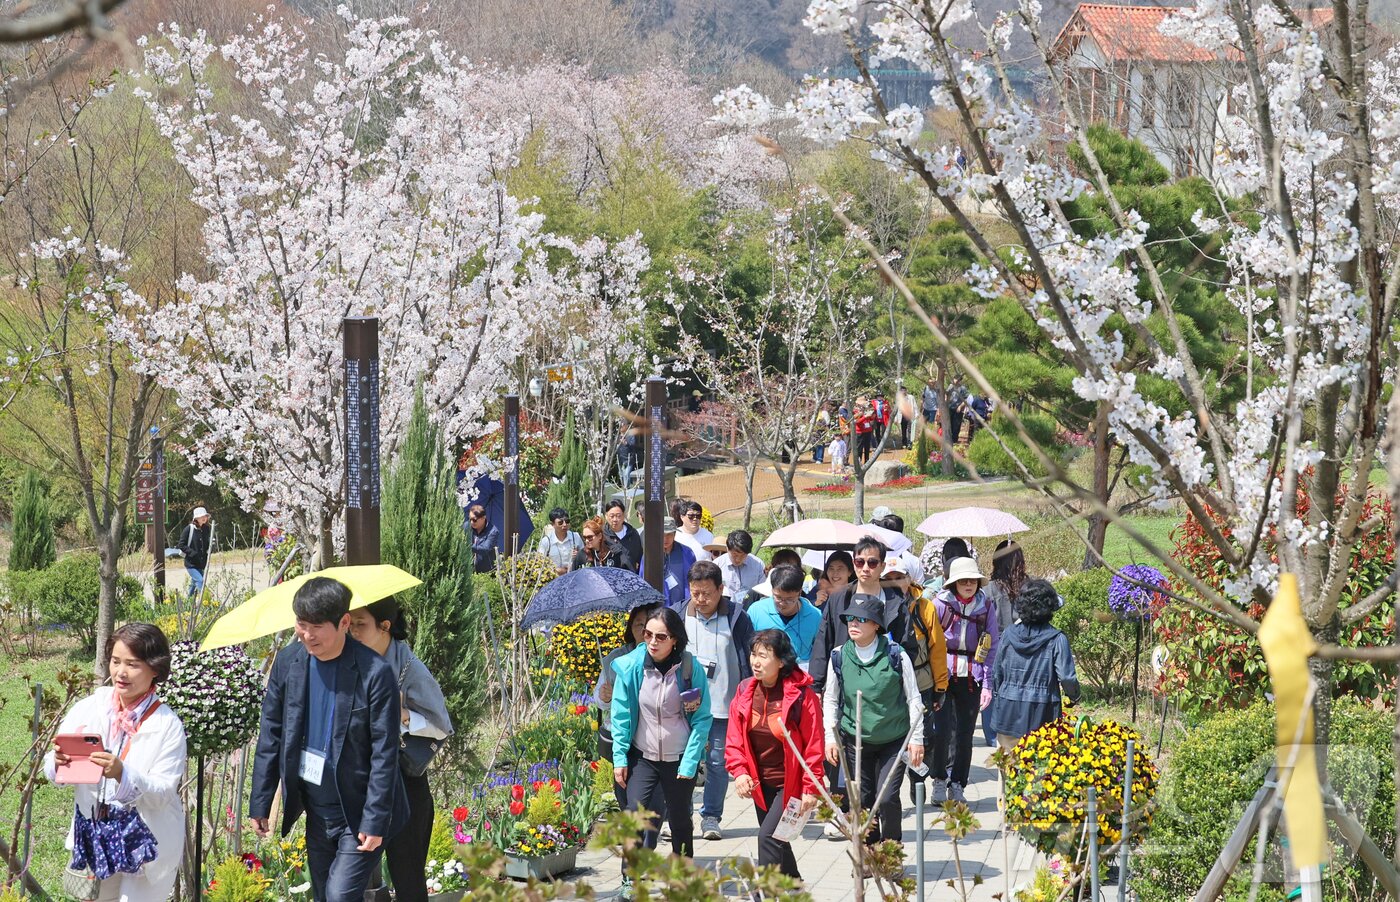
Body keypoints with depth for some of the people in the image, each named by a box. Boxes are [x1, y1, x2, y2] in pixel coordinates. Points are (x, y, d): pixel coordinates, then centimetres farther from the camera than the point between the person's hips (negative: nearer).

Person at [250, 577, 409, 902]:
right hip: (318, 811, 6)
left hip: (359, 813, -6)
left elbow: (384, 754, -15)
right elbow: (270, 735, 6)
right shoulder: (288, 662, -2)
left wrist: (375, 821, -17)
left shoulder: (374, 673, -18)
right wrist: (260, 803, 4)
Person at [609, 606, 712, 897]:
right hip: (642, 756, 1)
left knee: (680, 821, 10)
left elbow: (702, 719, -8)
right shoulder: (631, 666, -9)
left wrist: (690, 762, -11)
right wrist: (619, 758, -3)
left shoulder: (691, 668, -12)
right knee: (636, 813, -13)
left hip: (680, 759, -1)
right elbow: (621, 714, 0)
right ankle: (631, 879, -3)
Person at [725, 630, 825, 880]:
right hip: (760, 783, 6)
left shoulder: (801, 695, -18)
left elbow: (814, 745, -13)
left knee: (769, 836, -17)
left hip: (790, 784, -6)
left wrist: (811, 789, -12)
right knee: (775, 839, 16)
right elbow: (734, 737, 4)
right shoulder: (745, 691, -1)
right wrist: (739, 771, -10)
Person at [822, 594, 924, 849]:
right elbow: (830, 700, 9)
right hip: (855, 740, 3)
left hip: (894, 740, -3)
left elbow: (913, 699, -2)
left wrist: (916, 739, -3)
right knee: (862, 801, 5)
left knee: (887, 799, -11)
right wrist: (831, 737, 3)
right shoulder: (839, 657, -2)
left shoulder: (896, 655, -9)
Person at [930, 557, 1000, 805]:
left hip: (971, 678, 2)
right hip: (942, 675, -2)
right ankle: (939, 781, 7)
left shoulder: (986, 607, 3)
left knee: (965, 733, 5)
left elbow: (992, 647, 6)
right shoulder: (941, 603, -4)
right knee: (943, 729, -9)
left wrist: (988, 684, 1)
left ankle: (957, 786, 15)